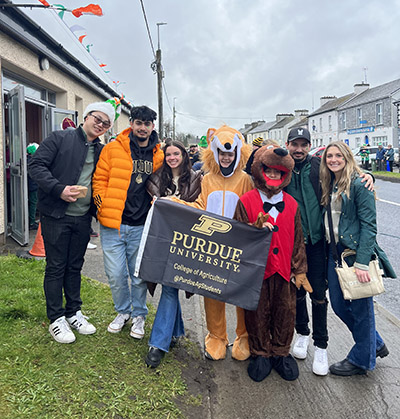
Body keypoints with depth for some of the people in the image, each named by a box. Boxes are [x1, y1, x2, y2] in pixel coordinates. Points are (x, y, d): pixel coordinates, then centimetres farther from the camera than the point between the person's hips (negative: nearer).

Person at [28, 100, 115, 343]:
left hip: (83, 218, 5)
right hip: (56, 216, -5)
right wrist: (59, 189, -21)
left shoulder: (101, 151, 10)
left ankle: (74, 313, 28)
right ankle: (57, 319, 16)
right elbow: (37, 165, -10)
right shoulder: (60, 138, -4)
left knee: (75, 267, 15)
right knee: (56, 267, 4)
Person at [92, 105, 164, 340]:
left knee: (139, 275, 9)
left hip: (142, 226, 1)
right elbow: (100, 180, 3)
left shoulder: (158, 155, 7)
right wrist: (104, 208, -6)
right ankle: (123, 311, 31)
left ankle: (139, 315, 30)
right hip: (113, 224, -1)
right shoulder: (113, 148, 1)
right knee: (116, 275, 5)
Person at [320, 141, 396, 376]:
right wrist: (331, 248, 6)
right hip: (335, 251, 8)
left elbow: (369, 225, -16)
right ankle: (376, 345, 36)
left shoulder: (359, 184, -11)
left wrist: (362, 263, -20)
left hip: (356, 251, -8)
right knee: (339, 304, 13)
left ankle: (361, 359, 27)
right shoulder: (329, 185, 12)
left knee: (361, 307, 6)